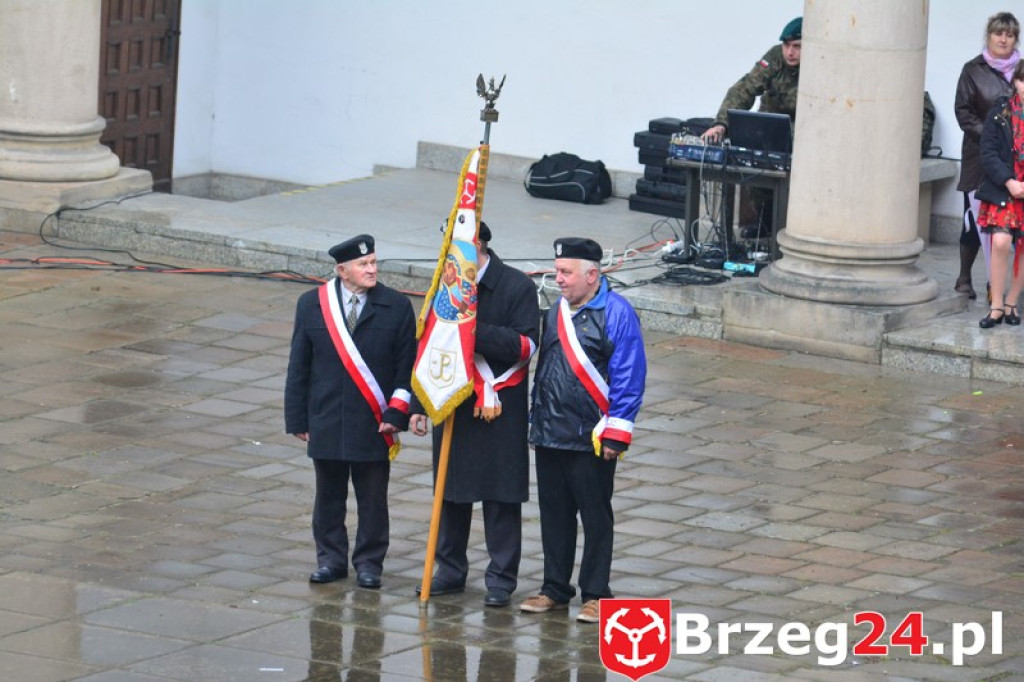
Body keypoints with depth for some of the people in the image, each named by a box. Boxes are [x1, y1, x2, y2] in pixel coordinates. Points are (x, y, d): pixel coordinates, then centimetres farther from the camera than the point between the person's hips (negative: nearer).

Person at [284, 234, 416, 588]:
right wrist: (298, 419, 3)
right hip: (326, 422, 1)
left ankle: (369, 562, 18)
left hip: (374, 424, -1)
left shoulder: (396, 307, -3)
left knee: (372, 499, 6)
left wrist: (396, 415, -9)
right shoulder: (312, 304, 1)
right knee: (329, 496, 11)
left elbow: (406, 368, 0)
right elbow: (299, 366, 6)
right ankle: (331, 559, 23)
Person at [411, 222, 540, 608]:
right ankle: (451, 569, 21)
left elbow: (525, 346, -16)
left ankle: (501, 577, 6)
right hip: (452, 404, 5)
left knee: (501, 496, 0)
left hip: (500, 410, -5)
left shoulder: (517, 287, -8)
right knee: (451, 492, 11)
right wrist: (419, 405, 8)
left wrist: (476, 330, -25)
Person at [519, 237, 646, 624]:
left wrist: (616, 435, -15)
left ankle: (595, 595, 11)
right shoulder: (557, 312, 11)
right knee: (554, 516, 13)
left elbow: (629, 378, -12)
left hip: (592, 442, -7)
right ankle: (555, 590, 22)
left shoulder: (616, 314, -11)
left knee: (596, 518, 3)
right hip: (549, 438, 7)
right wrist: (537, 424, 16)